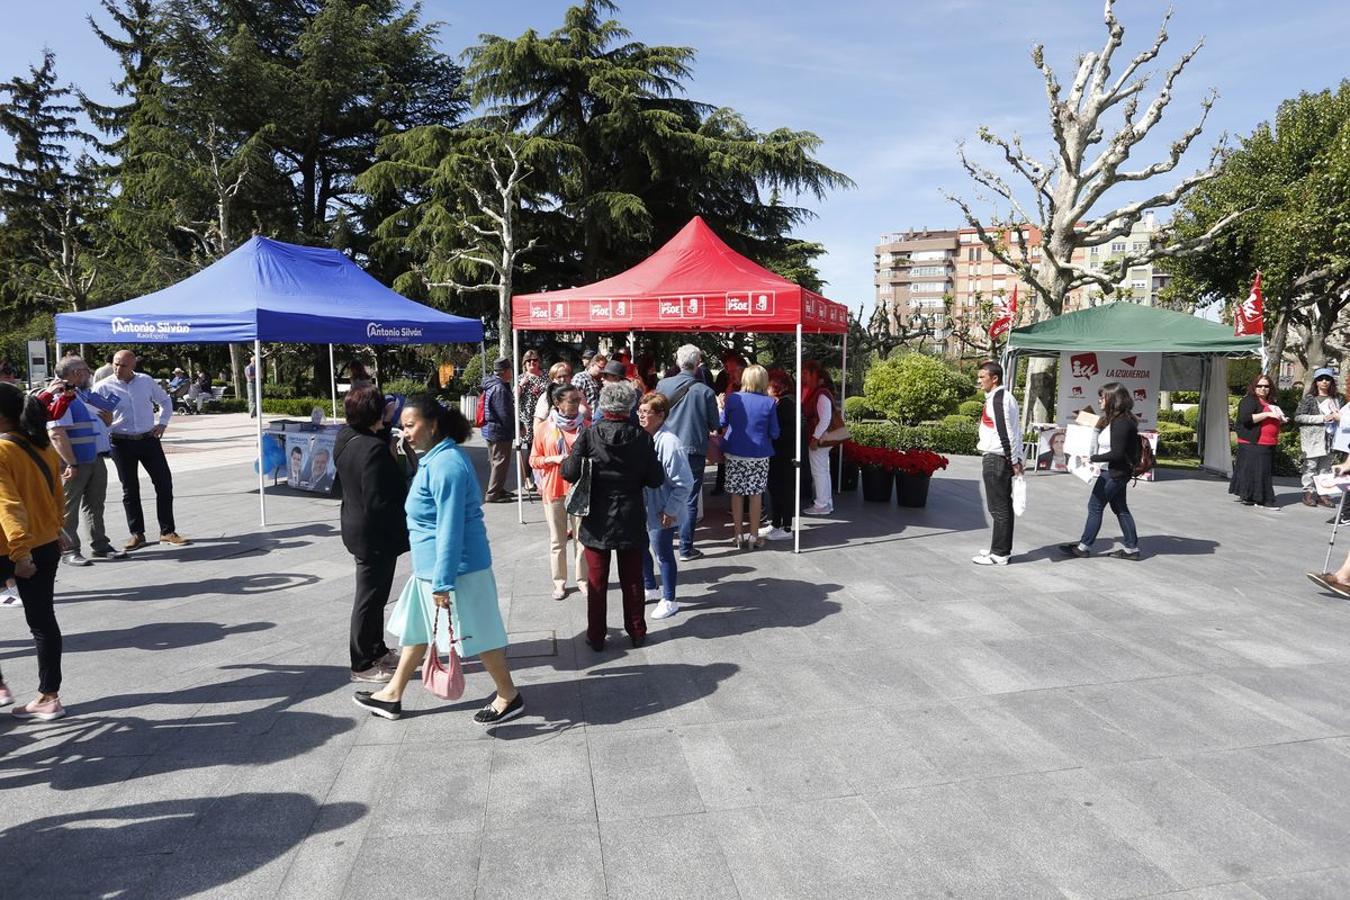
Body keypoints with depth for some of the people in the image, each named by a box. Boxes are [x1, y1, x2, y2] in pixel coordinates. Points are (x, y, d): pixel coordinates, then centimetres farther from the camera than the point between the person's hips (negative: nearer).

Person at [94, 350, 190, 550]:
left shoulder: (147, 382, 4)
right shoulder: (103, 387, -3)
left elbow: (165, 401, 18)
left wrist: (162, 422, 7)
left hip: (149, 440, 2)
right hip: (122, 443, -2)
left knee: (164, 484, 0)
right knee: (130, 490, 6)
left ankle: (167, 532, 9)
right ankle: (137, 534, 16)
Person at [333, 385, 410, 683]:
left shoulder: (346, 438, 2)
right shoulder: (373, 449, -26)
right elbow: (378, 502, -27)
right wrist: (403, 529, -13)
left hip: (357, 529, 10)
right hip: (375, 535, -10)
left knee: (374, 594, 22)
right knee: (370, 598, 3)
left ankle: (378, 651, 37)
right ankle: (363, 664, 15)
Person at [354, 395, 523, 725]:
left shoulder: (445, 465, -23)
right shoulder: (434, 458, 10)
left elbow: (450, 530, -25)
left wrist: (441, 583, -23)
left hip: (455, 568, -10)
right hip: (429, 567, 11)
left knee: (476, 635, 3)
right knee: (416, 627, 19)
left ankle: (509, 696, 19)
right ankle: (392, 695, 34)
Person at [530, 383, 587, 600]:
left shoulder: (583, 425, 2)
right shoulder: (544, 428, -2)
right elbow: (534, 460, 2)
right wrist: (553, 459, -15)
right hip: (554, 490, -1)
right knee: (557, 539, 7)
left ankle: (582, 578, 17)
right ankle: (559, 582, 17)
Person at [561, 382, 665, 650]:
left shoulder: (589, 435, -13)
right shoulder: (642, 438, -9)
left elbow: (570, 472, -17)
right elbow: (656, 479, -8)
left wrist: (564, 460, 4)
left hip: (597, 520, -1)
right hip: (631, 521, 1)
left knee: (596, 581, 12)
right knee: (632, 579, 16)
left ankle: (596, 637, 20)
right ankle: (636, 632, 26)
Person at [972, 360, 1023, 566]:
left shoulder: (997, 399, -16)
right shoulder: (1006, 396, 16)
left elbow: (1005, 432, -20)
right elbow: (1014, 430, 17)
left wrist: (1013, 460, -18)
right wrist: (1016, 459, 17)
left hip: (996, 459, -10)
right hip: (1004, 458, 10)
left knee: (998, 507, -4)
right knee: (1003, 506, 14)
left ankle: (999, 554, 1)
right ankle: (1002, 549, 23)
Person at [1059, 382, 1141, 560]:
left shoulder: (1121, 423, -21)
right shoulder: (1113, 419, 9)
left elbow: (1117, 453, -24)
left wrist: (1092, 458, -19)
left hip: (1114, 473, -10)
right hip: (1114, 472, 10)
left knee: (1095, 506, -1)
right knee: (1120, 508, 14)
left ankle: (1084, 546, 8)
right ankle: (1131, 548, 20)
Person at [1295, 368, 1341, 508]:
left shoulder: (1337, 398, 11)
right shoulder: (1309, 398, -2)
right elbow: (1298, 416, -9)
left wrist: (1339, 417, -2)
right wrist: (1322, 418, -13)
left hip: (1329, 437, 4)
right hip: (1312, 437, -4)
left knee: (1325, 467, 6)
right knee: (1311, 465, -3)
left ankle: (1322, 493, 11)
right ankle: (1309, 493, 3)